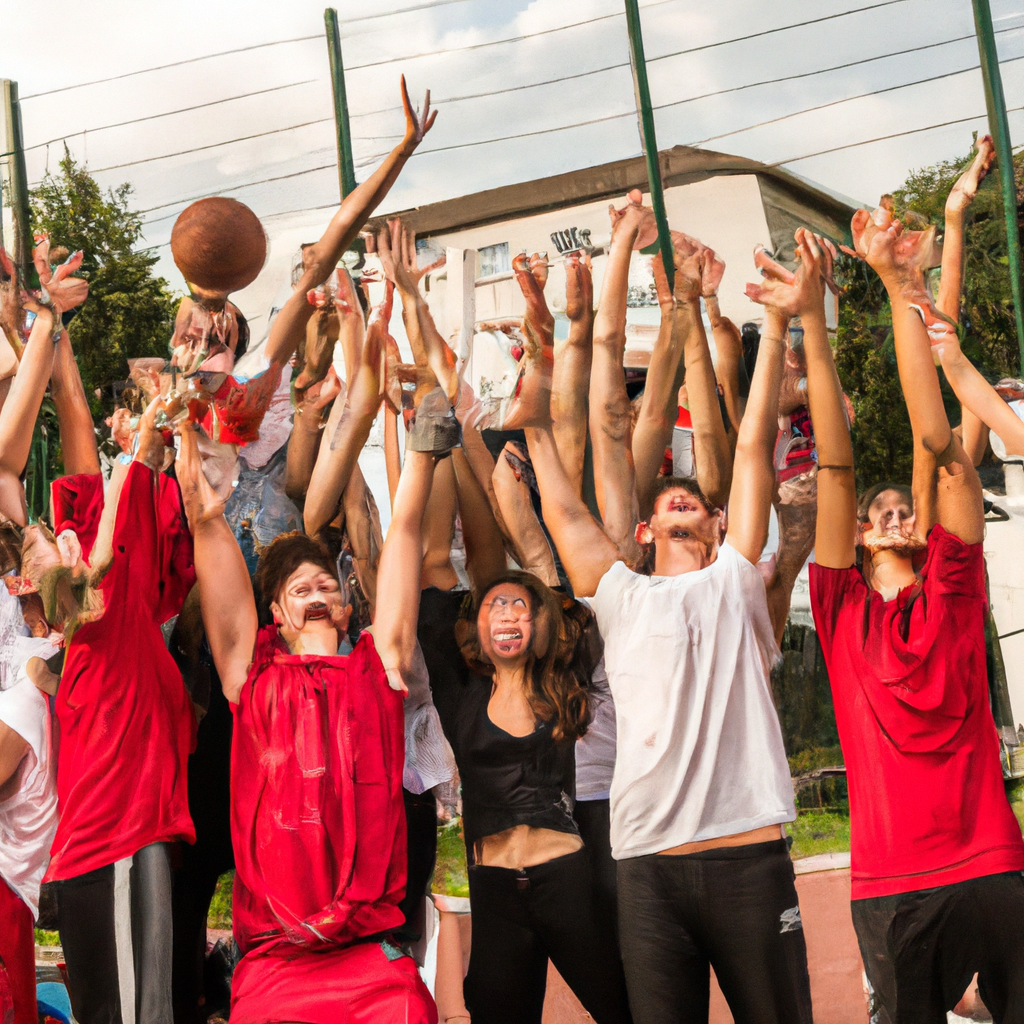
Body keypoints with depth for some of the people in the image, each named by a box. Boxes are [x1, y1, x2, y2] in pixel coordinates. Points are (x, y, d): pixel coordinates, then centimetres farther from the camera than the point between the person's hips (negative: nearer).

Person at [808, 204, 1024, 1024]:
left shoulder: (954, 594, 7)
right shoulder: (843, 608, 7)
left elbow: (938, 444, 1)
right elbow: (835, 463, 1)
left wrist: (904, 288, -2)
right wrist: (813, 323, -3)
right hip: (891, 885, 0)